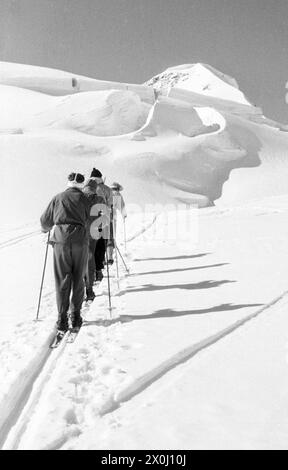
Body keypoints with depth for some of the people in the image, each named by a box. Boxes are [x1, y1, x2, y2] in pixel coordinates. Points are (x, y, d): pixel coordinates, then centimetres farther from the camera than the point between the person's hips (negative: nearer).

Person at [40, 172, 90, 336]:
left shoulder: (58, 198, 11)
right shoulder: (85, 199, 8)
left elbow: (45, 221, 16)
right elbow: (88, 221, 7)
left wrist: (46, 229, 39)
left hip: (61, 241, 1)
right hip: (80, 242, 0)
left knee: (62, 281, 4)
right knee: (78, 280, 10)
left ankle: (62, 320, 1)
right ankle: (76, 316, 14)